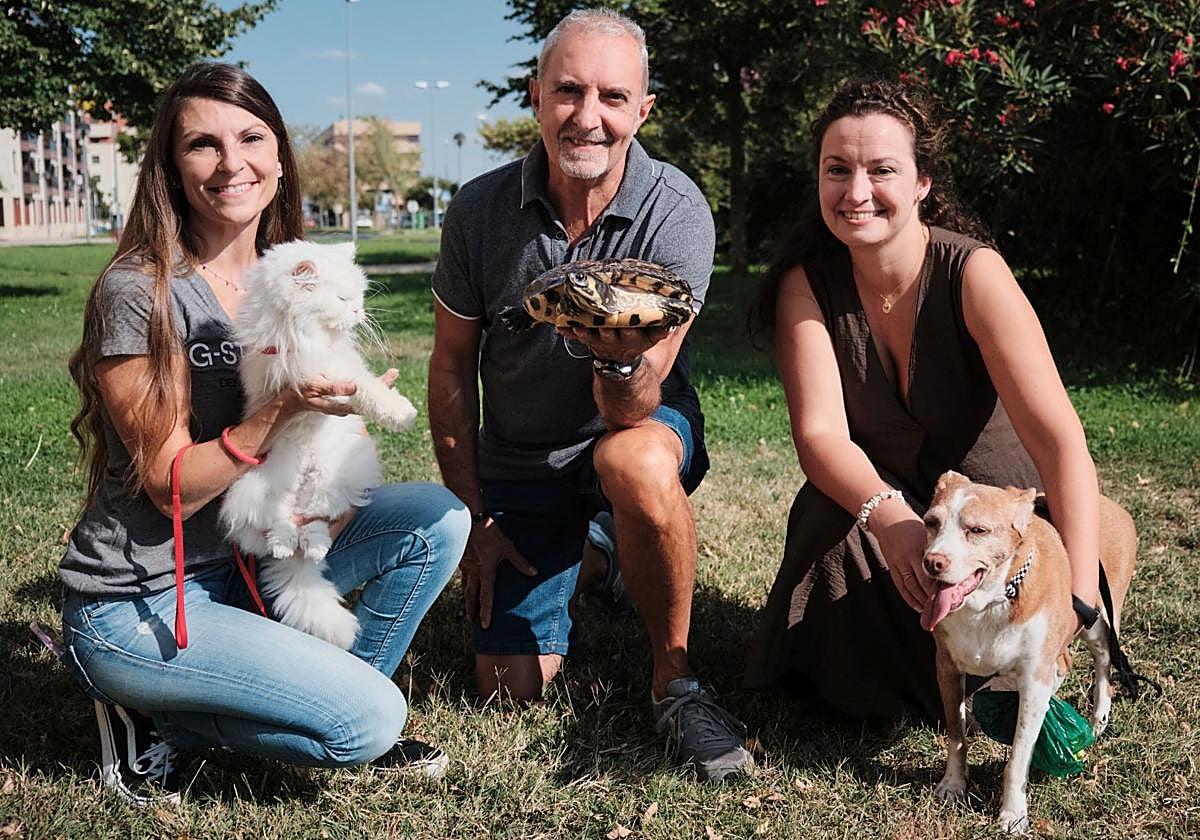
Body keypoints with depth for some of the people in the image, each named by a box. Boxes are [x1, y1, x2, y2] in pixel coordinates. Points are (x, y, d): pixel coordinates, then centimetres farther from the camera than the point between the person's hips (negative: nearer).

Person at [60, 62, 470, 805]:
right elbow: (171, 487, -17)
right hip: (136, 604, -7)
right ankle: (154, 723, 2)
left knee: (440, 518, -8)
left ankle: (339, 707, 7)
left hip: (252, 561, 7)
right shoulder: (138, 292, -17)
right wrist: (282, 410, -31)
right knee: (370, 718, -18)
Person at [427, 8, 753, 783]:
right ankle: (586, 561, 32)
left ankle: (676, 681, -16)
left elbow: (631, 410, -26)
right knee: (514, 690, -1)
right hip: (518, 460, 3)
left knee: (635, 462, -41)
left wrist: (621, 358, -50)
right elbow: (452, 366, -1)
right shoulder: (480, 210, -13)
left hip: (641, 430, -2)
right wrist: (473, 518, -2)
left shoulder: (675, 211, -22)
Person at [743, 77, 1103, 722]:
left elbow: (1060, 440, -28)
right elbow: (820, 434, -23)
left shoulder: (973, 274, -20)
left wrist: (1078, 602, -41)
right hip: (866, 510, 2)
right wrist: (888, 517, -45)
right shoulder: (806, 282, -12)